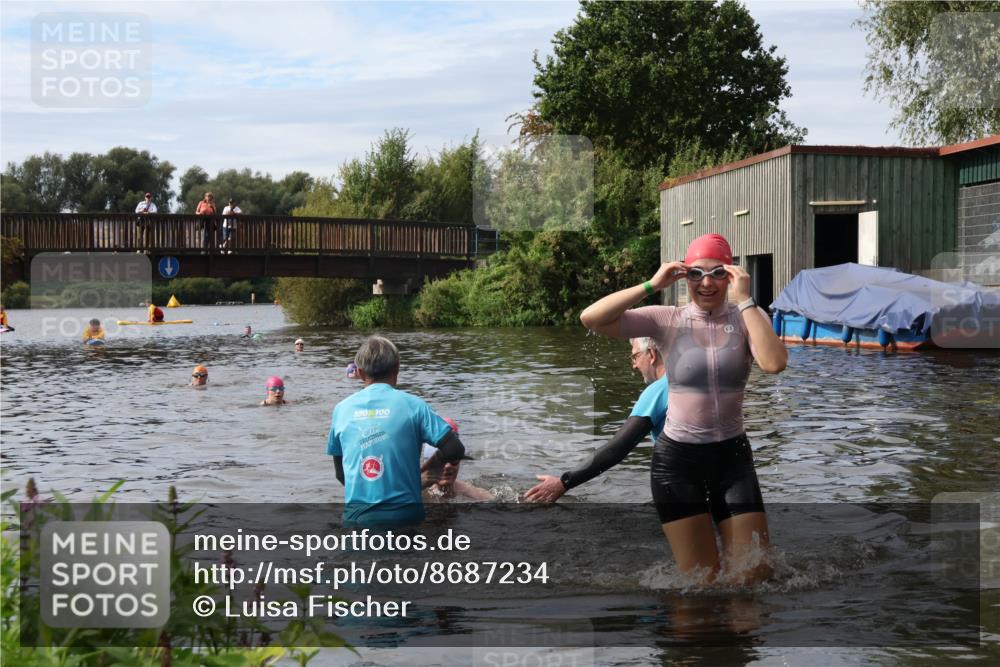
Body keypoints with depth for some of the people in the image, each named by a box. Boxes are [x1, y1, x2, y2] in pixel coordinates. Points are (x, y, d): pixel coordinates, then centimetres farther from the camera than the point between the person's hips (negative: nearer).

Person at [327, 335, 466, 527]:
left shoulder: (342, 409, 6)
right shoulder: (412, 405, -3)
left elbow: (341, 473, 13)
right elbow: (455, 450, -7)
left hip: (356, 516, 2)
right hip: (404, 515, -2)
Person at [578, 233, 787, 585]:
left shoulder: (746, 318, -2)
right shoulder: (667, 320, -4)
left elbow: (774, 363, -24)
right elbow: (591, 319, -15)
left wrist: (744, 300, -22)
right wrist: (651, 286, -18)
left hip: (732, 455, 1)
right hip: (677, 458, -1)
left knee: (756, 575, 2)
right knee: (702, 579, 1)